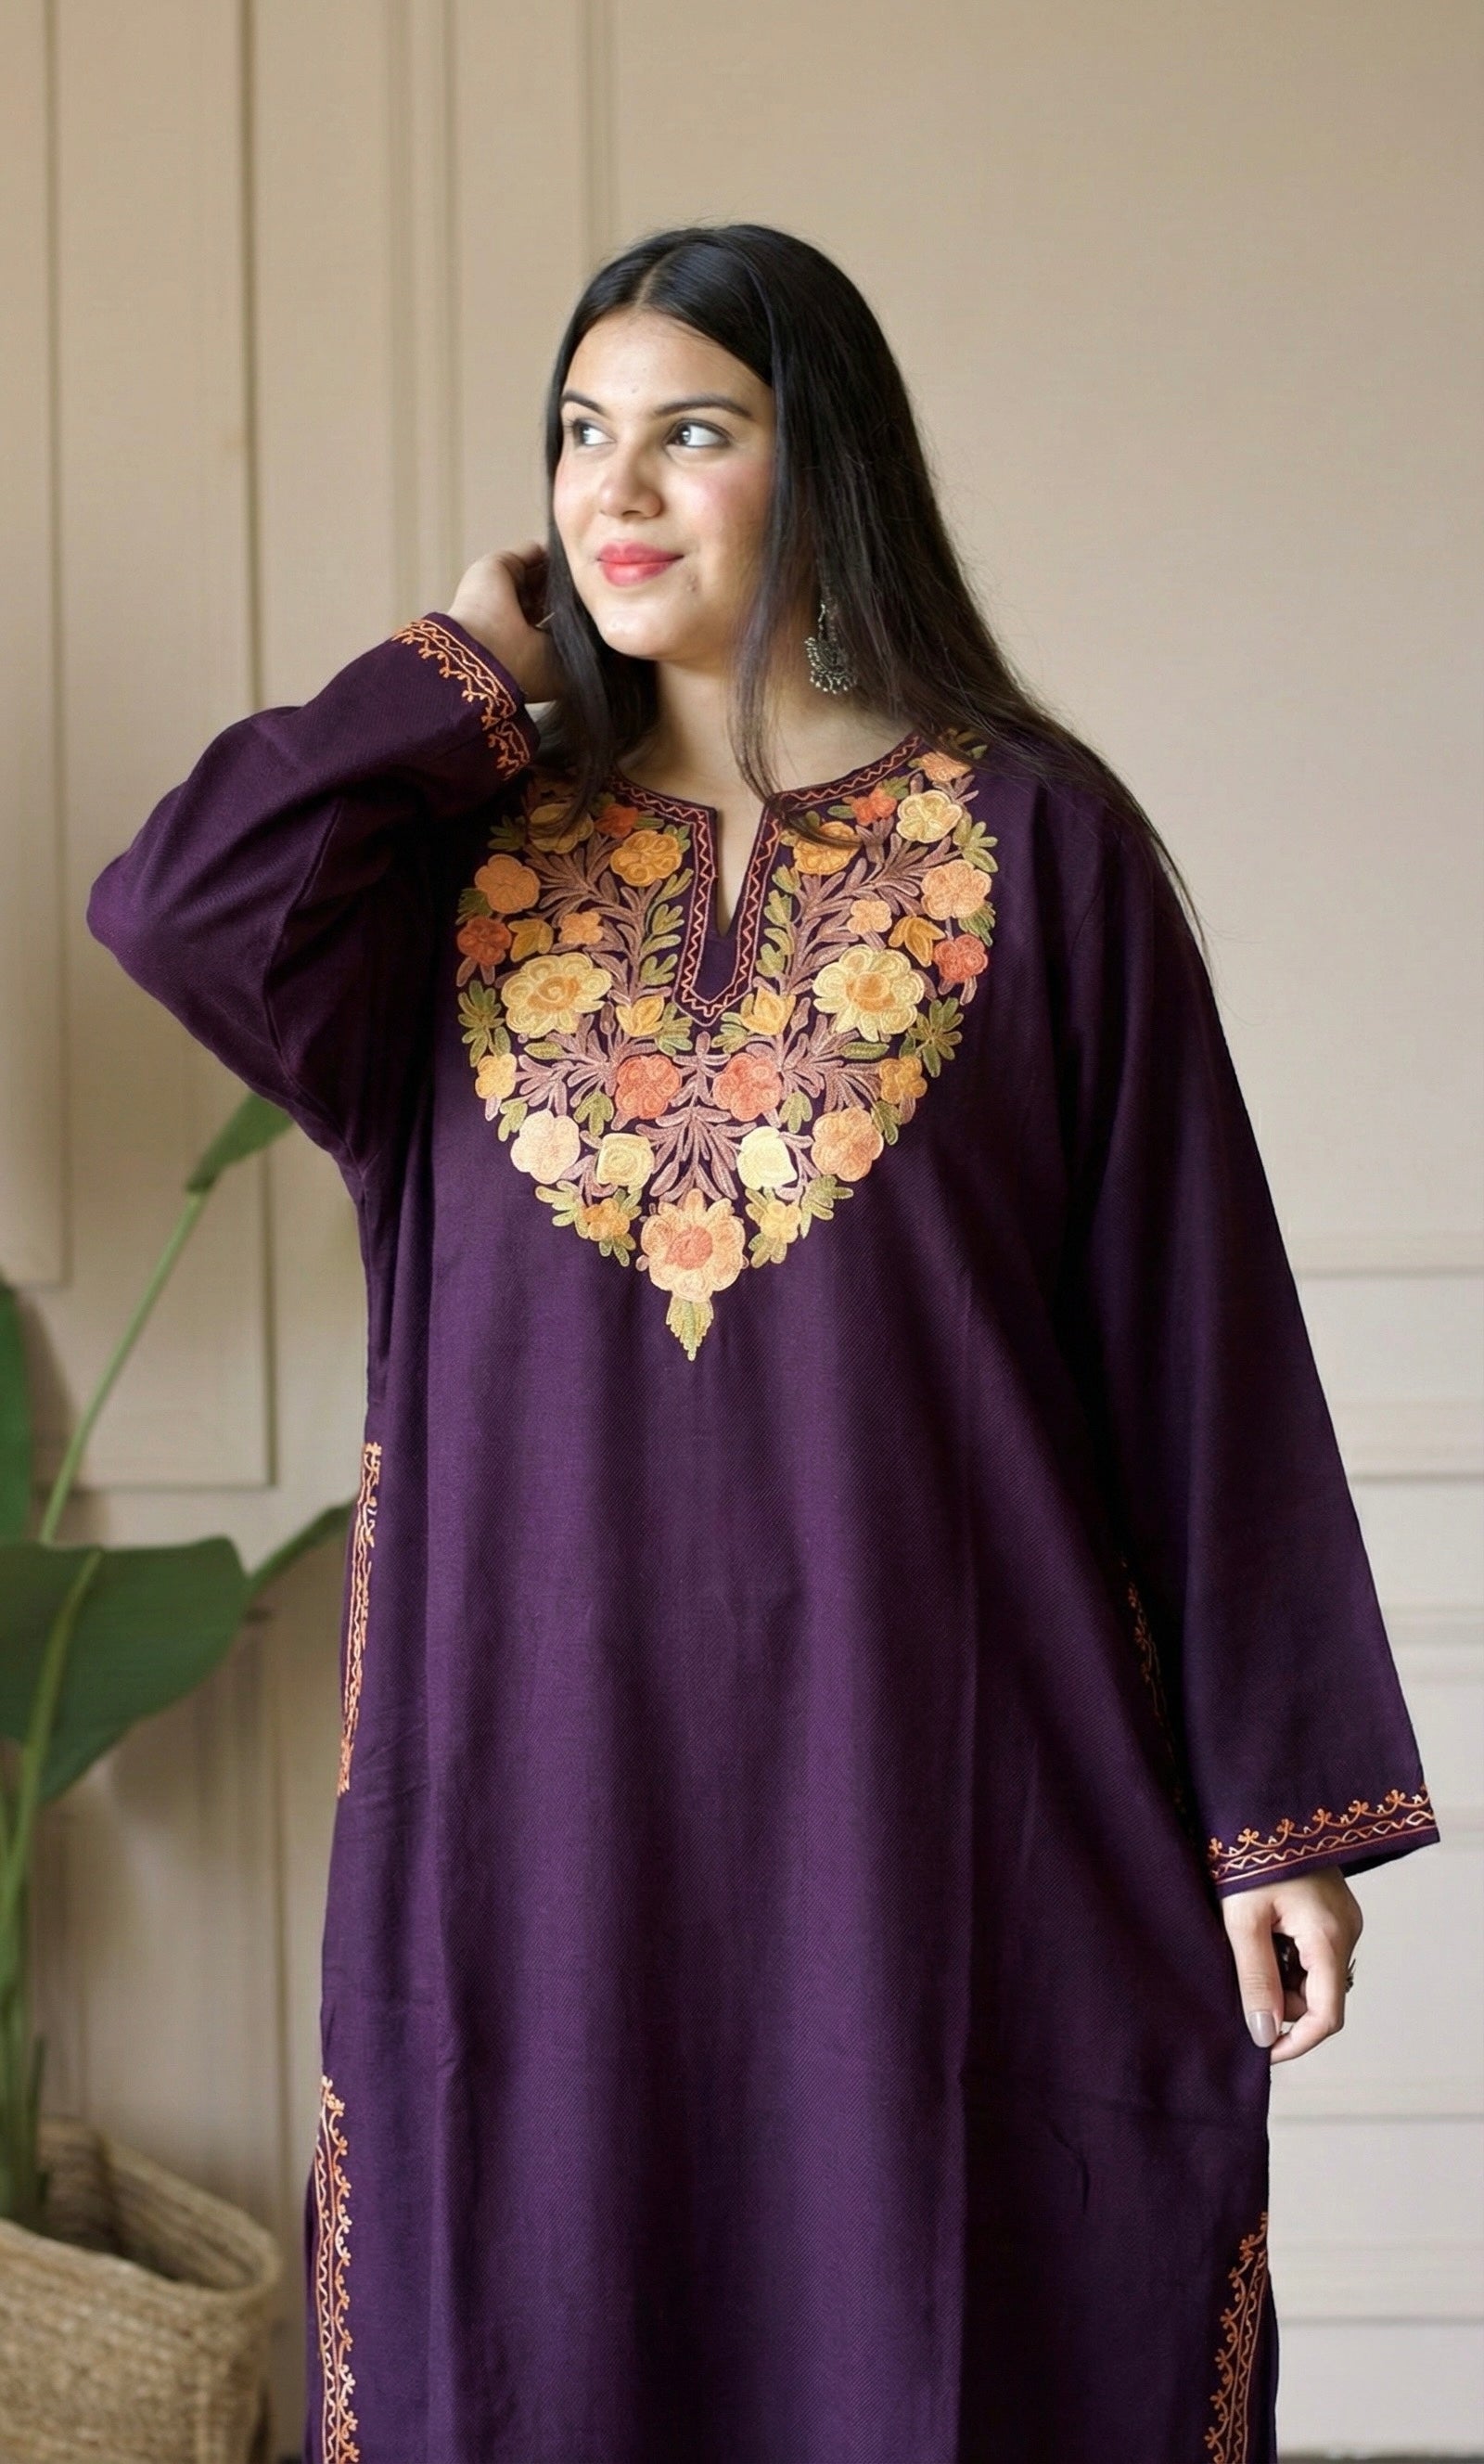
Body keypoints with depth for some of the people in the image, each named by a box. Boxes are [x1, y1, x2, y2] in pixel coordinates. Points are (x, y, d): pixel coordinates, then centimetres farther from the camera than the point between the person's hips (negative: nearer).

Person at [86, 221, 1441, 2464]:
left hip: (930, 1779, -2)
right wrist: (466, 667, 0)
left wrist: (1278, 1808, -6)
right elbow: (174, 907, -13)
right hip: (547, 1792, 3)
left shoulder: (1032, 845, -1)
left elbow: (1199, 1335, -3)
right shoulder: (474, 851, 8)